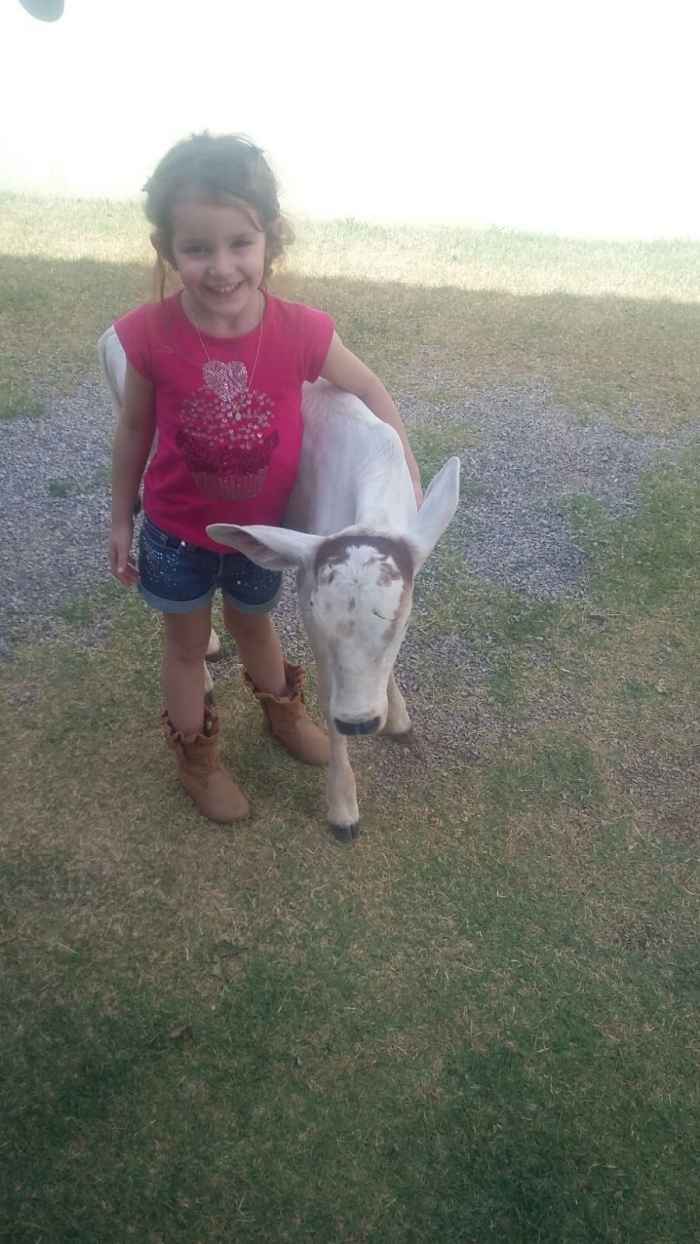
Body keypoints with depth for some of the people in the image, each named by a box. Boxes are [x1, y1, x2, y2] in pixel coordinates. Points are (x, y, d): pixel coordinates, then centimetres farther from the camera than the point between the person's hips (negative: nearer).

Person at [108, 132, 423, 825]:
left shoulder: (300, 331, -22)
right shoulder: (151, 335, -23)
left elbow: (368, 390, -5)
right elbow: (134, 430, -8)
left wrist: (407, 473, -7)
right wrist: (121, 520, 1)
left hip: (263, 527, 1)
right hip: (177, 531, -1)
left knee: (253, 622, 26)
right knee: (186, 641, 18)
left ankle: (282, 711, 56)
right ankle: (196, 758, 41)